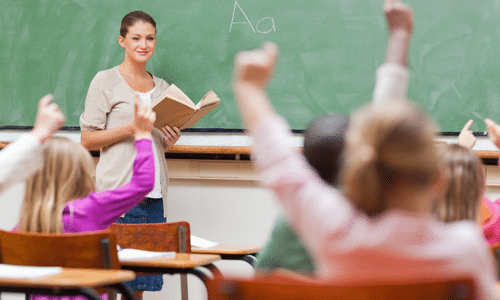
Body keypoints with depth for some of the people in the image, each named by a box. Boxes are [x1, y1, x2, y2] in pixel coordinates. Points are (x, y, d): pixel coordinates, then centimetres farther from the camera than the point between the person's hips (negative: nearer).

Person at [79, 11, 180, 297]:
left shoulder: (161, 87, 18)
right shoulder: (106, 81, 1)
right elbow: (88, 139, -3)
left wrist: (170, 140, 3)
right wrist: (131, 127, -15)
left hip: (154, 195, 5)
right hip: (119, 192, -5)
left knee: (144, 280, 4)